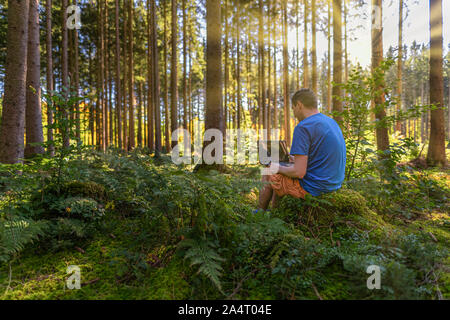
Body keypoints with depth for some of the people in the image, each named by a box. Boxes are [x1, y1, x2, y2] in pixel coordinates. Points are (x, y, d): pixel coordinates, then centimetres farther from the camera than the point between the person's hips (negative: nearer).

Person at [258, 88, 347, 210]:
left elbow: (299, 172, -24)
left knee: (268, 177, 10)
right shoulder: (332, 122, 8)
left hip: (313, 188, -9)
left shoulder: (303, 127, -20)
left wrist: (279, 168, -5)